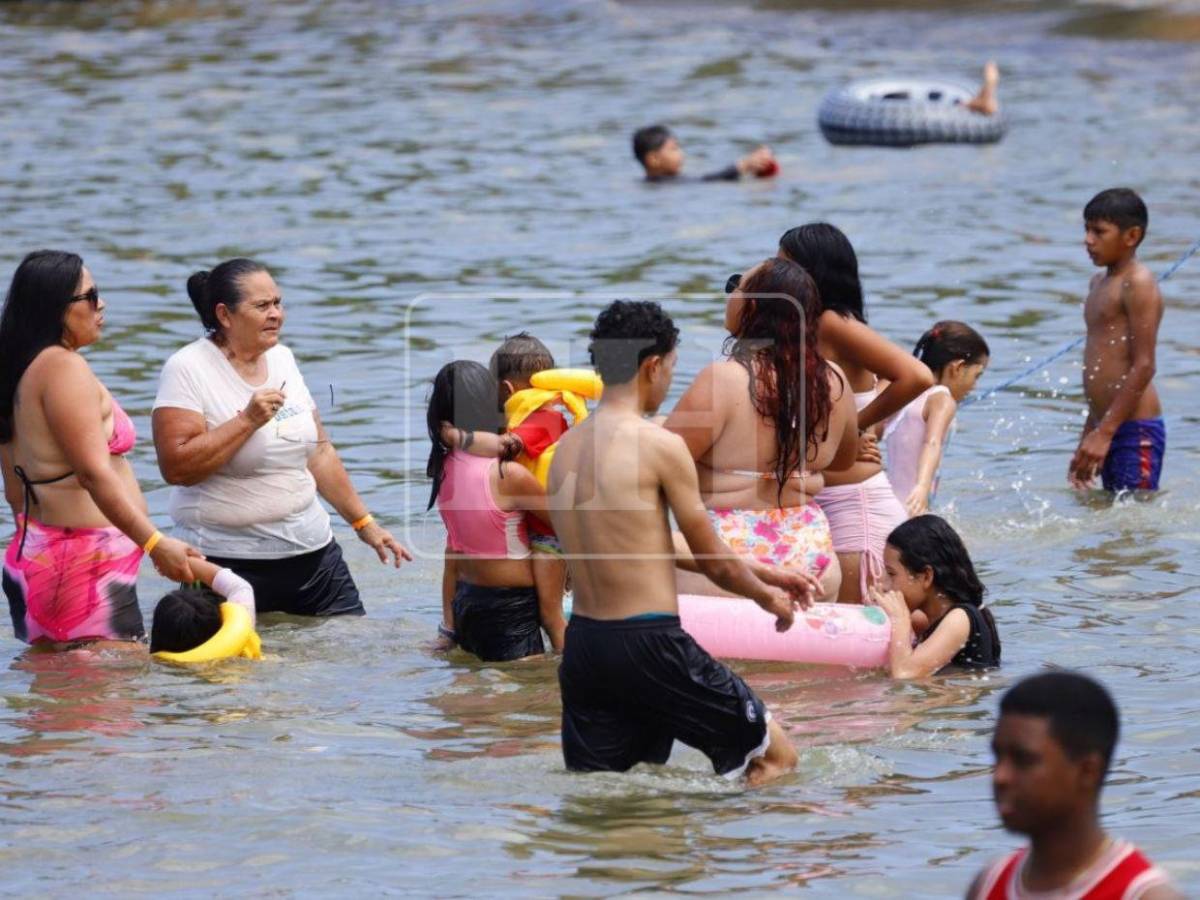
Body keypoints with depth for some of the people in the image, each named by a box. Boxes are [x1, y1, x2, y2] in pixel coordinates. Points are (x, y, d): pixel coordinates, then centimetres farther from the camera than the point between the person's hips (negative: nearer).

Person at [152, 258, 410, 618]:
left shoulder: (282, 359, 11)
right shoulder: (187, 370, -10)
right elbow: (175, 468, -20)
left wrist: (364, 522, 18)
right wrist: (247, 421, -21)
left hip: (314, 552, 6)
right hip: (230, 561, -6)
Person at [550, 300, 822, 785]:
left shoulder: (566, 447, 12)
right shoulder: (660, 445, -12)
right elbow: (714, 563, -3)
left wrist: (760, 572, 28)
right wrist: (767, 597, 19)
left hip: (583, 642, 7)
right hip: (649, 644, -7)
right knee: (776, 755, 8)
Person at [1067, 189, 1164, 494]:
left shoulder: (1138, 284, -10)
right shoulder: (1100, 283, 18)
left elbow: (1144, 366, -17)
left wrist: (1104, 433, -20)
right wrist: (1087, 438, 22)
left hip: (1136, 431, -9)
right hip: (1109, 428, 9)